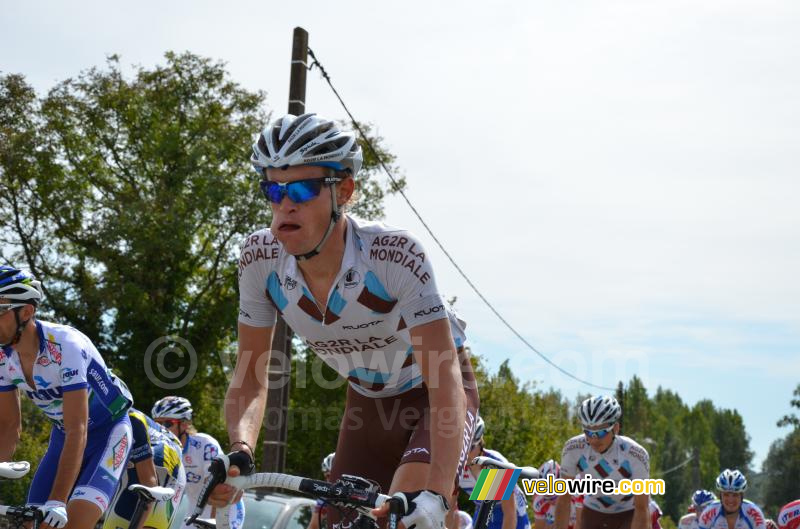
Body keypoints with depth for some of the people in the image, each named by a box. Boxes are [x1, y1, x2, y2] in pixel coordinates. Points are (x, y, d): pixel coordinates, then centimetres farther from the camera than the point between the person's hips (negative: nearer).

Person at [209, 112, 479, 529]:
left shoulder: (394, 255, -34)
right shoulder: (261, 257, -21)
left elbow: (445, 383, -38)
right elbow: (250, 377, -14)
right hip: (368, 401, 5)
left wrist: (435, 495, -50)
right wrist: (238, 453, -34)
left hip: (432, 395, -4)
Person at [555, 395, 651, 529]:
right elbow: (563, 500, -20)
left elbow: (642, 509, -29)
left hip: (628, 513, -2)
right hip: (593, 512, 2)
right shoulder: (573, 450, -27)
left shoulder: (635, 454, -33)